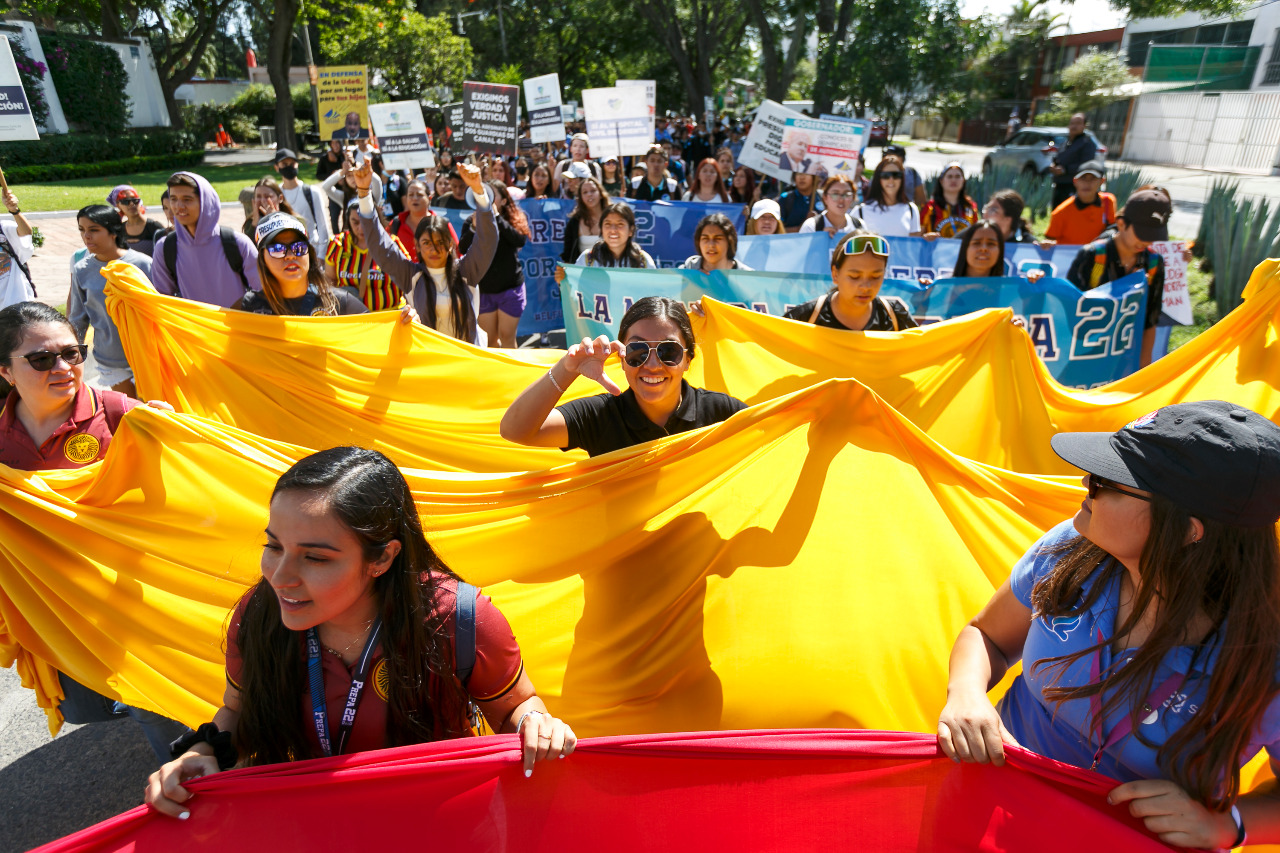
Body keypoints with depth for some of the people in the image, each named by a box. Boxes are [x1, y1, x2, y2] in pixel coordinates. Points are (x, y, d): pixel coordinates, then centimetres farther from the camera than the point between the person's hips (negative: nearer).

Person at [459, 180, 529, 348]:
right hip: (483, 289, 2)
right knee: (489, 340, 8)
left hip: (510, 286, -2)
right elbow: (462, 249, -11)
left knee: (507, 337, 2)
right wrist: (475, 226, -25)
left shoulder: (517, 218, 0)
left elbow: (520, 241, -20)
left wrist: (497, 217, -22)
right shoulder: (472, 221, 2)